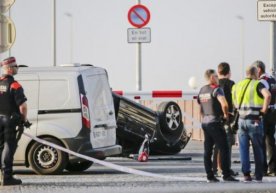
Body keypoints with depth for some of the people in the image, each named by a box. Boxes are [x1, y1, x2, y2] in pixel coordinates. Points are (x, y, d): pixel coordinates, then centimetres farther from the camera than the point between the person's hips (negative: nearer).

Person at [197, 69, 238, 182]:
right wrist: (226, 114, -10)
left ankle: (210, 176, 7)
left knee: (208, 151, 7)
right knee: (224, 149, -5)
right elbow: (224, 104, -26)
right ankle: (226, 175, -9)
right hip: (215, 122, -8)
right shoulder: (216, 89, -12)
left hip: (205, 122, 8)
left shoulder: (201, 91, 13)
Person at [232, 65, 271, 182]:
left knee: (244, 149, 7)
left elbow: (234, 103, 16)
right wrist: (264, 108, -15)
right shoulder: (257, 84, -8)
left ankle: (246, 174, -1)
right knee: (258, 150, 6)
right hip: (254, 120, -4)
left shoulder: (237, 86, 10)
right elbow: (267, 95, -25)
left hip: (242, 119, 4)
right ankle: (258, 176, 9)